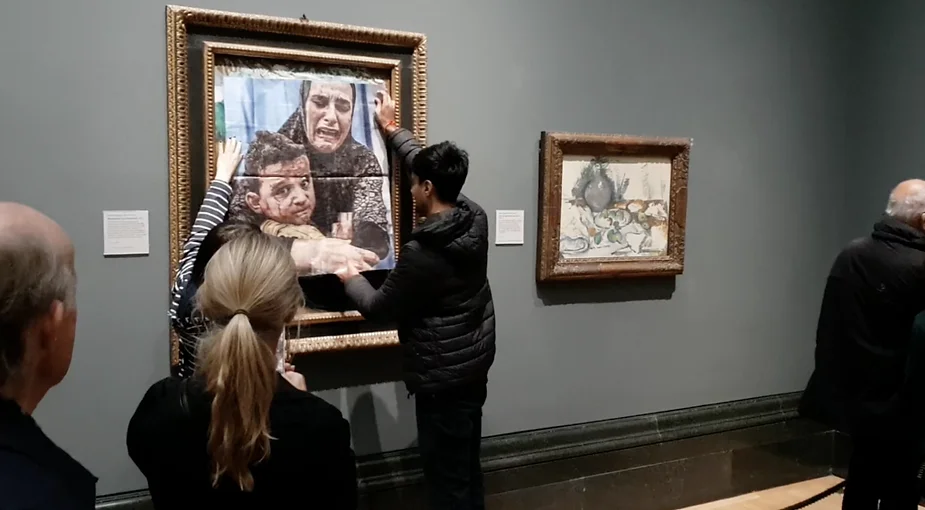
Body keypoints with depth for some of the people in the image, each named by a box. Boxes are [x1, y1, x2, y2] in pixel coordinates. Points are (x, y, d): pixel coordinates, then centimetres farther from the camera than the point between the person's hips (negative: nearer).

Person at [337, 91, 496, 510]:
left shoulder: (421, 254, -25)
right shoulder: (475, 218, -2)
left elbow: (379, 308, -10)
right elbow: (431, 168, 15)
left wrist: (350, 278, 9)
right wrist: (391, 128, 25)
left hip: (443, 376, -9)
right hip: (473, 365, 9)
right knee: (466, 468, 20)